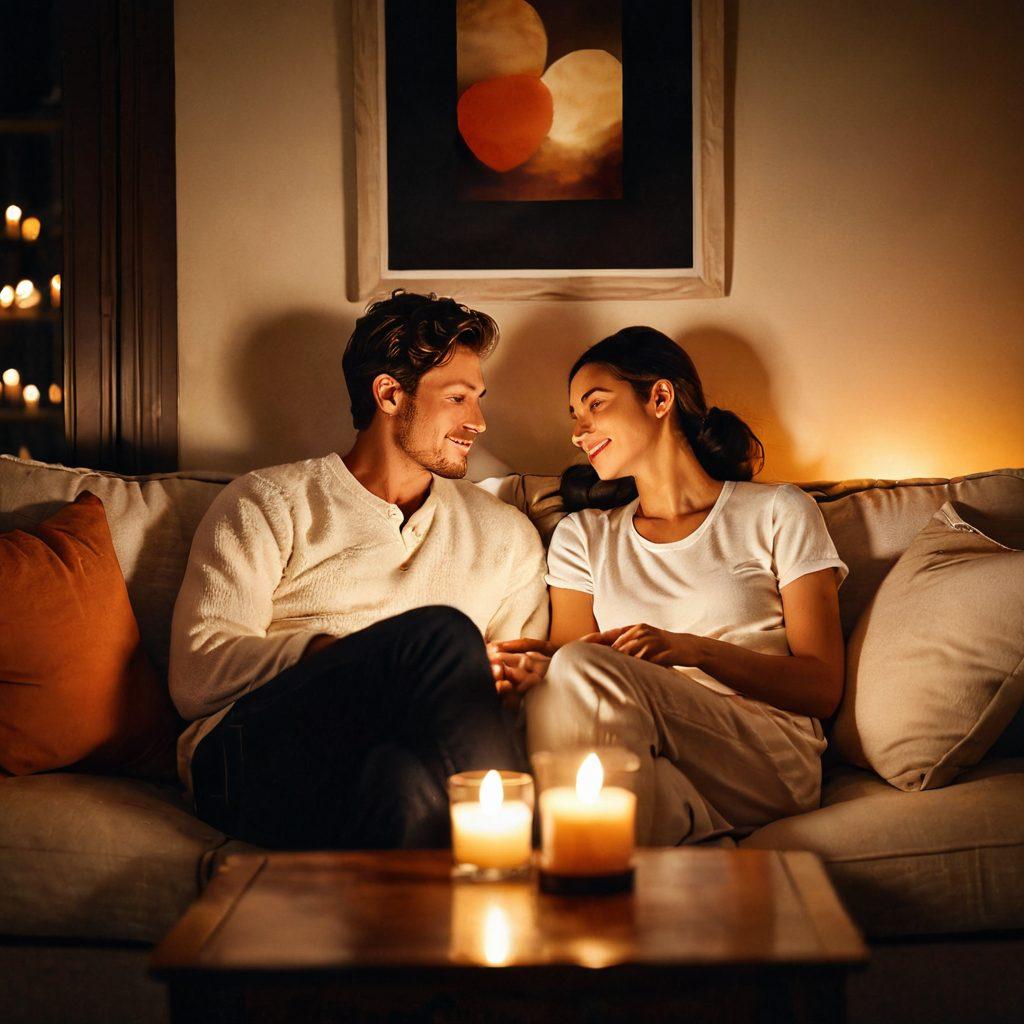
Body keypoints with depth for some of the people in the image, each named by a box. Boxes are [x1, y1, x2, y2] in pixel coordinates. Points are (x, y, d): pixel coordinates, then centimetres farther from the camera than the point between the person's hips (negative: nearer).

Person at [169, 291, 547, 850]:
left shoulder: (504, 533, 26)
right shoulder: (267, 503, 13)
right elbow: (195, 677, 1)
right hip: (254, 757, -2)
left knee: (404, 778, -37)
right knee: (442, 631, -29)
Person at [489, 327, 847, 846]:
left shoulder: (777, 512, 12)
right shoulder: (582, 536, 24)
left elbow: (823, 687, 3)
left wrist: (694, 650, -14)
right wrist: (541, 667, -15)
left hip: (768, 755, -3)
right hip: (642, 753, 3)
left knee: (582, 669, -30)